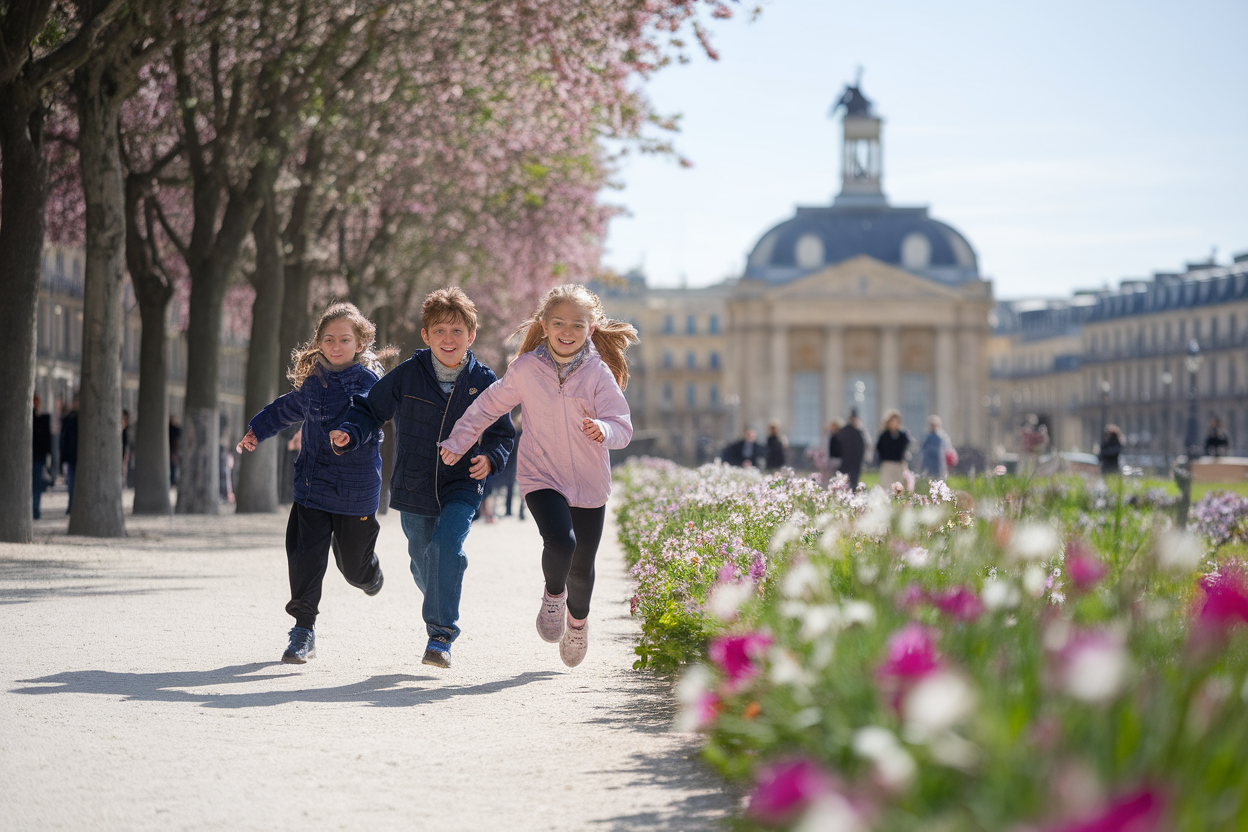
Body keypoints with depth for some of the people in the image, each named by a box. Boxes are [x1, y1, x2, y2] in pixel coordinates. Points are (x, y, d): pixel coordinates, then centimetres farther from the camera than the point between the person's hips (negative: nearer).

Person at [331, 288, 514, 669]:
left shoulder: (483, 382, -5)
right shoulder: (407, 375, -6)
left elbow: (502, 433, 6)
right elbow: (371, 410, 5)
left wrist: (490, 458, -15)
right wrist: (349, 435, -15)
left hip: (462, 486, -2)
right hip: (414, 487, 2)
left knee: (447, 545, -26)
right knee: (422, 560, 14)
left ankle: (440, 635, -20)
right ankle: (440, 608, 49)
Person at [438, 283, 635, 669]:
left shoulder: (598, 374, -7)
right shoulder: (526, 369, -4)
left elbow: (622, 426, -10)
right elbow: (490, 405, 11)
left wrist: (602, 430, -32)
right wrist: (458, 442, 11)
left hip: (589, 483, 1)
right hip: (541, 477, -1)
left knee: (582, 566, 8)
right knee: (560, 542, -26)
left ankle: (578, 620, 41)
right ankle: (553, 595, 8)